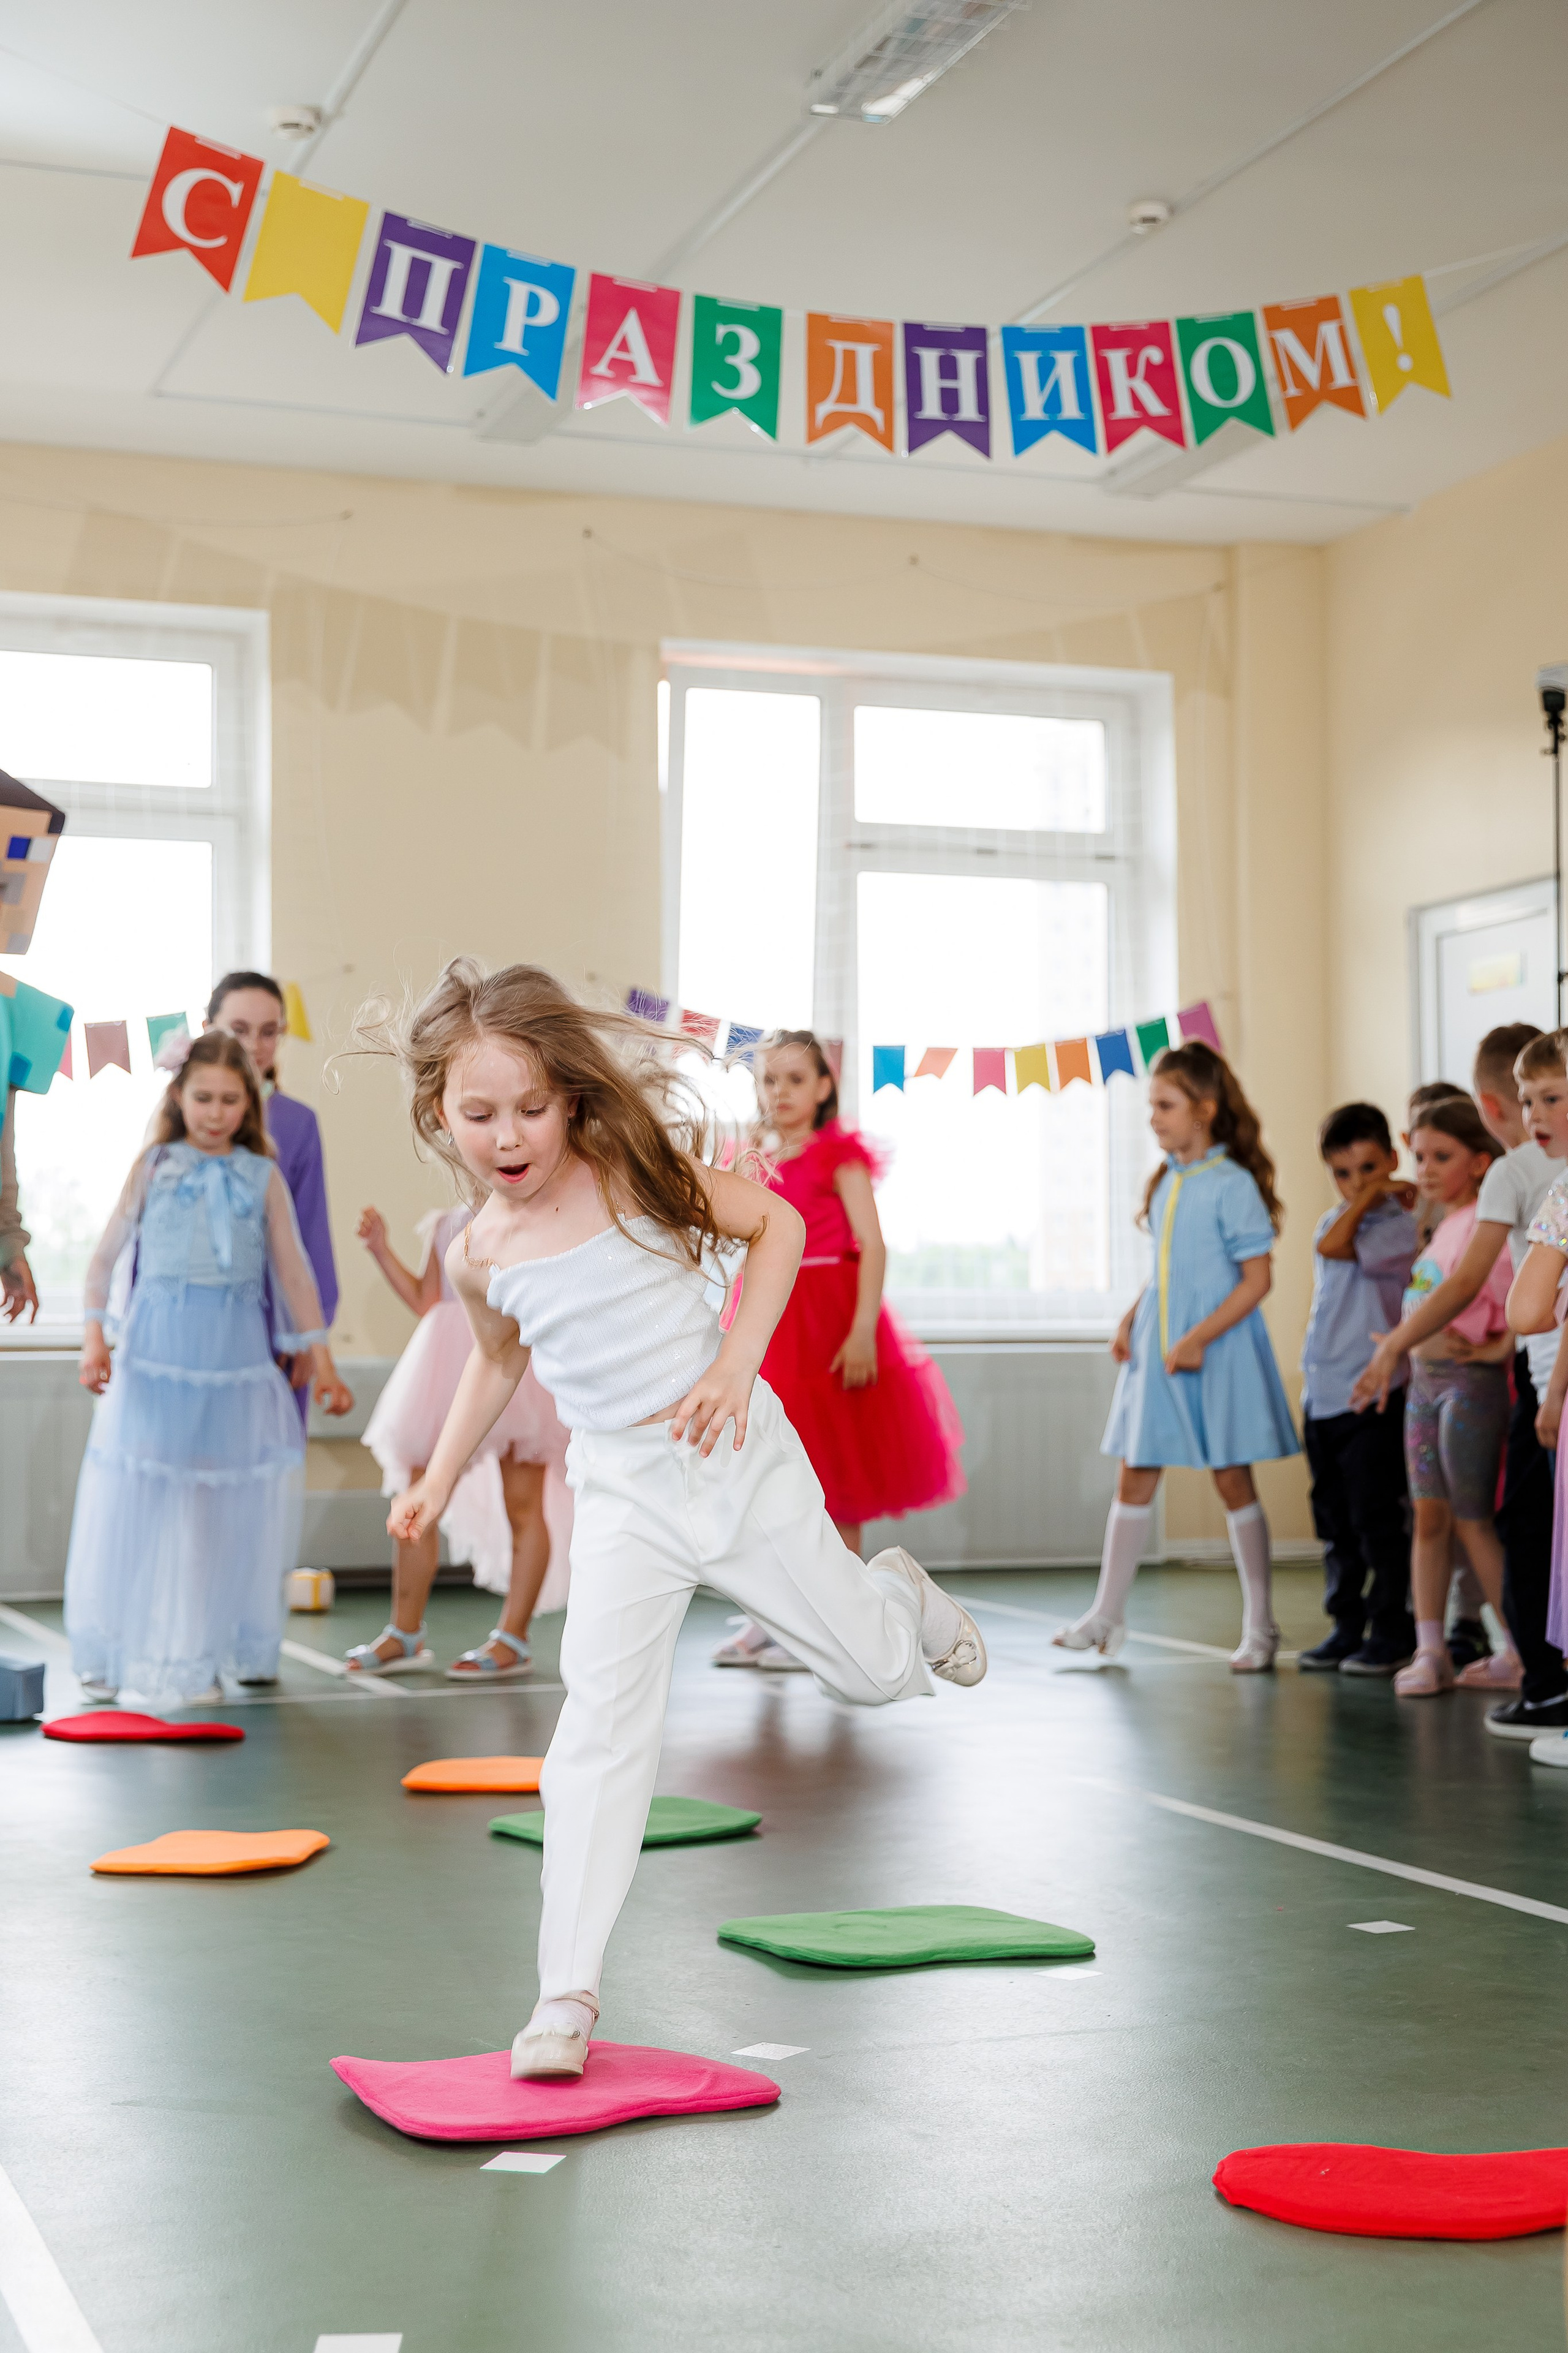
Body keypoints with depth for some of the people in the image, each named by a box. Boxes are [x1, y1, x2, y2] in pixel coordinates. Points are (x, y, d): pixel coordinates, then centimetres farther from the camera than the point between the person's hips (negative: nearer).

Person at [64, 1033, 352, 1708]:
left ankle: (231, 1646, 13)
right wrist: (95, 1338, -8)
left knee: (234, 1497, 3)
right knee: (143, 1495, 0)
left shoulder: (263, 1176, 6)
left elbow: (293, 1272, 9)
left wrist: (322, 1361, 8)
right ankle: (118, 1652, 10)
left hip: (236, 1352, 2)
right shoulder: (153, 1167, 3)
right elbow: (105, 1255, 3)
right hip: (157, 1348, -1)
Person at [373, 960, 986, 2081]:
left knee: (871, 1671, 9)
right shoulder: (480, 1254, -3)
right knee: (601, 1728, -12)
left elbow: (778, 1225, -3)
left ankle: (900, 1593, 47)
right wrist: (439, 1481, 18)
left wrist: (735, 1366, -14)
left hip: (745, 1466, -1)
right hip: (626, 1504, 1)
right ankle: (569, 1991, -8)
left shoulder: (636, 1165, -11)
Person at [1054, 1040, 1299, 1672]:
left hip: (1217, 1352, -7)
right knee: (1135, 1476, 6)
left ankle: (1260, 1626, 12)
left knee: (1232, 1479, 1)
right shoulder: (1166, 1182, 10)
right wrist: (1132, 1317, 6)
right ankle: (1107, 1615, 11)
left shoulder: (1232, 1185, -13)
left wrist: (1198, 1339, -20)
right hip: (1158, 1346, 7)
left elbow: (1256, 1279, -15)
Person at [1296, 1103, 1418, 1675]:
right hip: (1322, 1393, 7)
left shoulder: (1400, 1225, -8)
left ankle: (1392, 1630, 7)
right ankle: (1347, 1626, 20)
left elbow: (1338, 1247, -16)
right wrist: (1363, 1196, 2)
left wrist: (1374, 1194, -7)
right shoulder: (1331, 1222, 15)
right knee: (1335, 1521, 12)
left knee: (1378, 1518, -3)